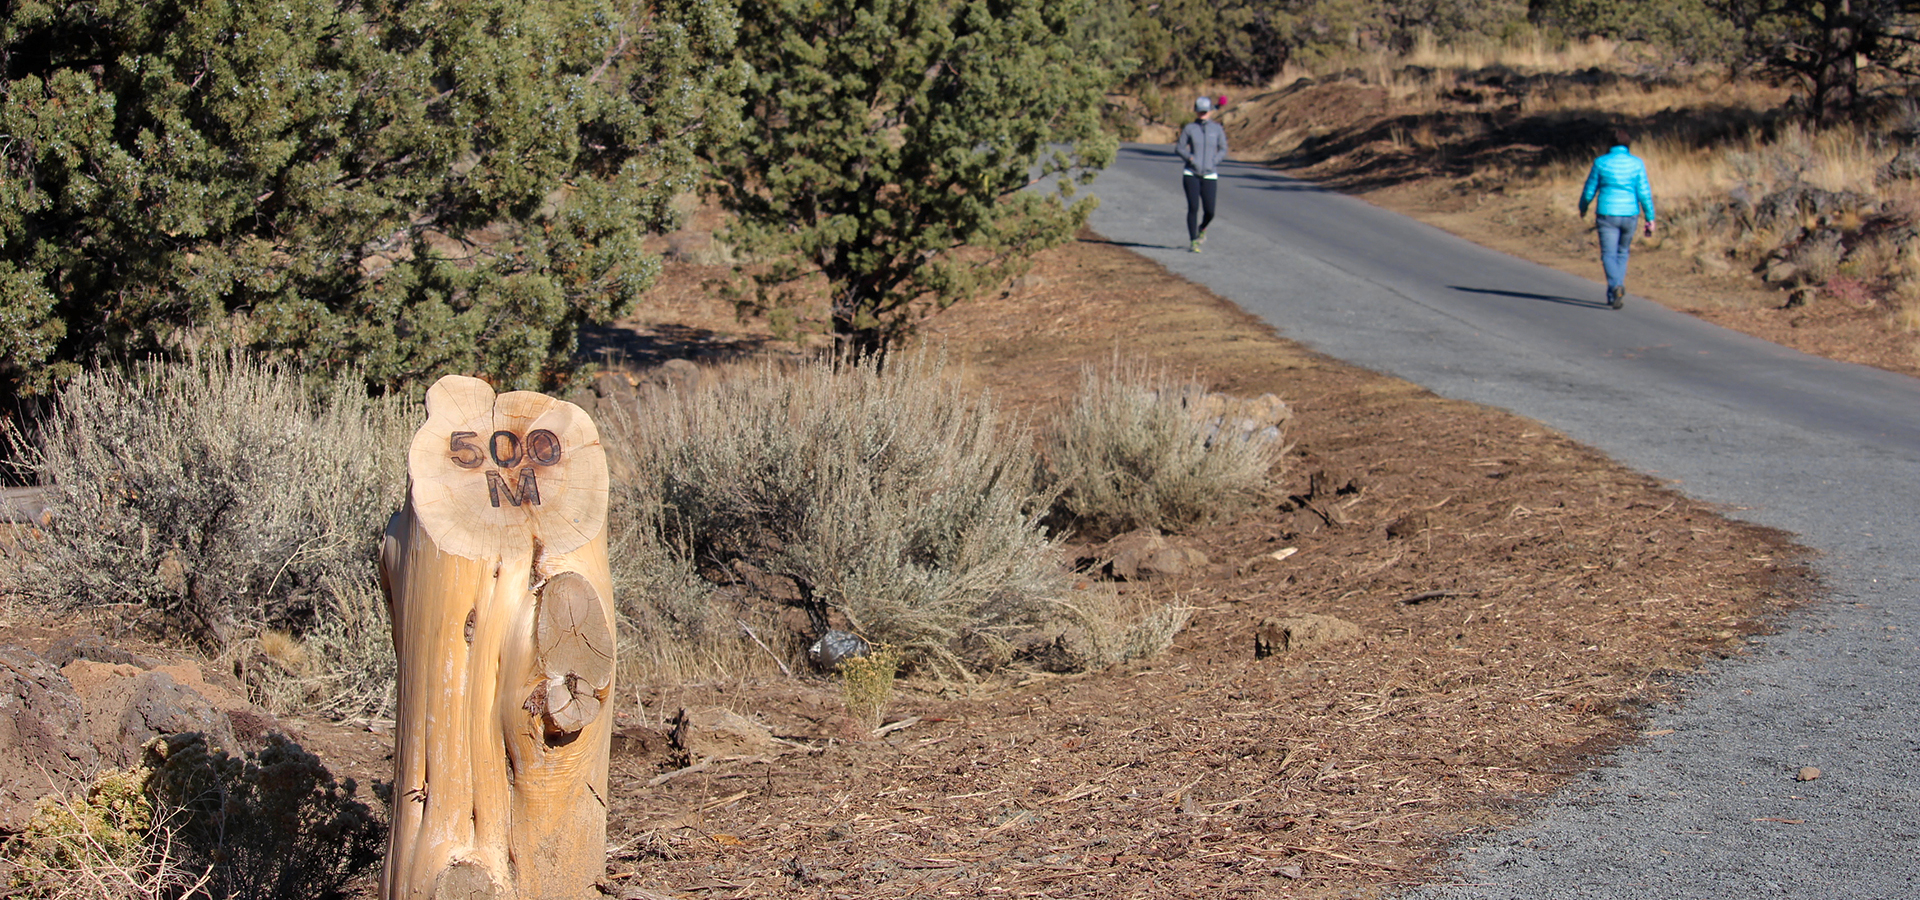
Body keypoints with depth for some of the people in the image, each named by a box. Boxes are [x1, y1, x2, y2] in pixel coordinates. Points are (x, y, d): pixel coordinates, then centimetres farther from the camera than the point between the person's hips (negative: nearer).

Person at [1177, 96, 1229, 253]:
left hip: (1210, 175, 1)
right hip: (1191, 174, -1)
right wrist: (1190, 157, -10)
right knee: (1193, 208, -11)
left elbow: (1223, 151, 10)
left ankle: (1202, 229, 31)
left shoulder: (1217, 129, 5)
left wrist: (1213, 162, -6)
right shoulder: (1190, 128, 3)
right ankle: (1193, 241, -4)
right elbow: (1179, 147, 8)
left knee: (1209, 211, -2)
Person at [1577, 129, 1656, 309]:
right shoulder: (1636, 163, -3)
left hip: (1607, 214, -2)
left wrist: (1583, 208, 21)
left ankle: (1617, 286, -30)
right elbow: (1644, 193, -6)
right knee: (1622, 253, 19)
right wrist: (1650, 219, -1)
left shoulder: (1601, 162, -5)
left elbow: (1589, 191, 2)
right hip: (1630, 214, 2)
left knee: (1609, 255, -2)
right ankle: (1613, 295, 22)